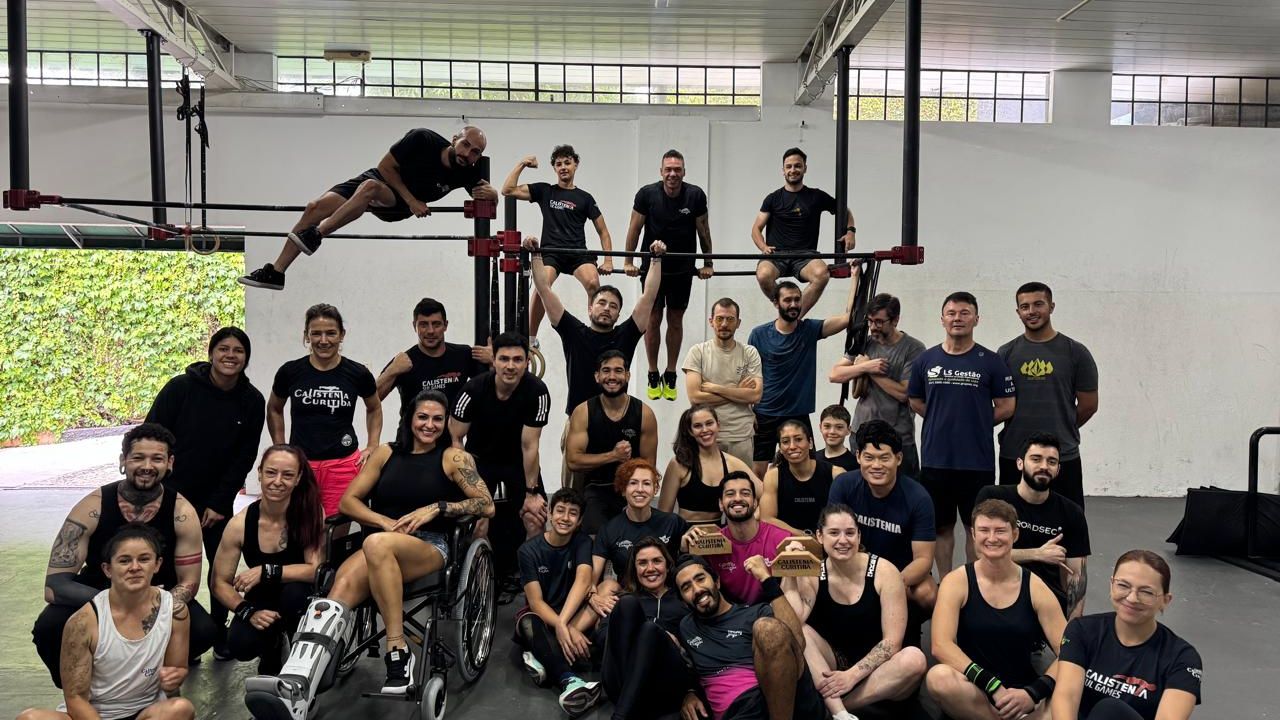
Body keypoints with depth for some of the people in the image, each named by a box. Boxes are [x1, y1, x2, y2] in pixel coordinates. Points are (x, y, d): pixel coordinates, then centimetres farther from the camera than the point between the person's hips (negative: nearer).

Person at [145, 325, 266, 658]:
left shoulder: (252, 401, -5)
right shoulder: (181, 388, -12)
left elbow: (244, 457, -2)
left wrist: (219, 504, -6)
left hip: (217, 500, 2)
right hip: (169, 495, -2)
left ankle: (219, 636, 19)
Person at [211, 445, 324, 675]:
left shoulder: (312, 514, -18)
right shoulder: (239, 524, -13)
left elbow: (317, 570, -22)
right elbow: (220, 583, -6)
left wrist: (266, 571, -30)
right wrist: (247, 612, -22)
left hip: (300, 603, -1)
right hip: (261, 605, 2)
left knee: (294, 592, -35)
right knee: (240, 646, -27)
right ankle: (272, 645, 12)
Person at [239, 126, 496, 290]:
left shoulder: (467, 172, -24)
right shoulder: (423, 140, -27)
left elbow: (491, 196, -12)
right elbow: (386, 166, -17)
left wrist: (489, 193, -36)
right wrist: (411, 199, -25)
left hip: (396, 207, -1)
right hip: (381, 179, 1)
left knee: (369, 187, -36)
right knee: (315, 208, -9)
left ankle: (316, 236, -31)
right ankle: (276, 272, 1)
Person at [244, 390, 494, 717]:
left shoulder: (453, 457, 8)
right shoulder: (386, 453, 16)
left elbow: (487, 506, 1)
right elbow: (348, 501, 12)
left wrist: (436, 509, -10)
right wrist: (386, 522, -6)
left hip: (431, 548, -3)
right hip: (377, 549, 3)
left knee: (377, 544, -38)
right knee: (342, 587, -32)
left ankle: (398, 652, -33)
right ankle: (292, 692, -53)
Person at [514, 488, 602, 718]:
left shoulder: (582, 543, -8)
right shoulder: (529, 549, -12)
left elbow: (583, 581, -27)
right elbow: (536, 601, -19)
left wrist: (562, 624, -43)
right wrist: (565, 629, -37)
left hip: (573, 612, 2)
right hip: (540, 614, -2)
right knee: (529, 624, -38)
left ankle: (540, 657, -27)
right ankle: (568, 681, -56)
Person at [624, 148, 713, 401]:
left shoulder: (696, 195, -12)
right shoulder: (647, 194, -14)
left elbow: (703, 230, -1)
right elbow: (635, 228, -4)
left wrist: (708, 263, 4)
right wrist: (629, 261, -1)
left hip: (682, 269, 1)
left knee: (676, 320, 8)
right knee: (653, 319, 4)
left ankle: (670, 376, 20)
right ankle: (653, 376, 17)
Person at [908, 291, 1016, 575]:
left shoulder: (990, 361, -2)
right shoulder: (925, 360, 4)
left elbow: (1006, 407, 1)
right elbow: (916, 403, 14)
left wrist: (976, 423, 3)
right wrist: (943, 422, 8)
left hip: (978, 461, -2)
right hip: (935, 459, 2)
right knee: (942, 526, 11)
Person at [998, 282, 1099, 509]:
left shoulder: (1075, 352, 0)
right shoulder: (1006, 353, 5)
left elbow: (1088, 405, 5)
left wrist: (1060, 432, 12)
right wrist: (1019, 431, 9)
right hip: (1014, 457, 2)